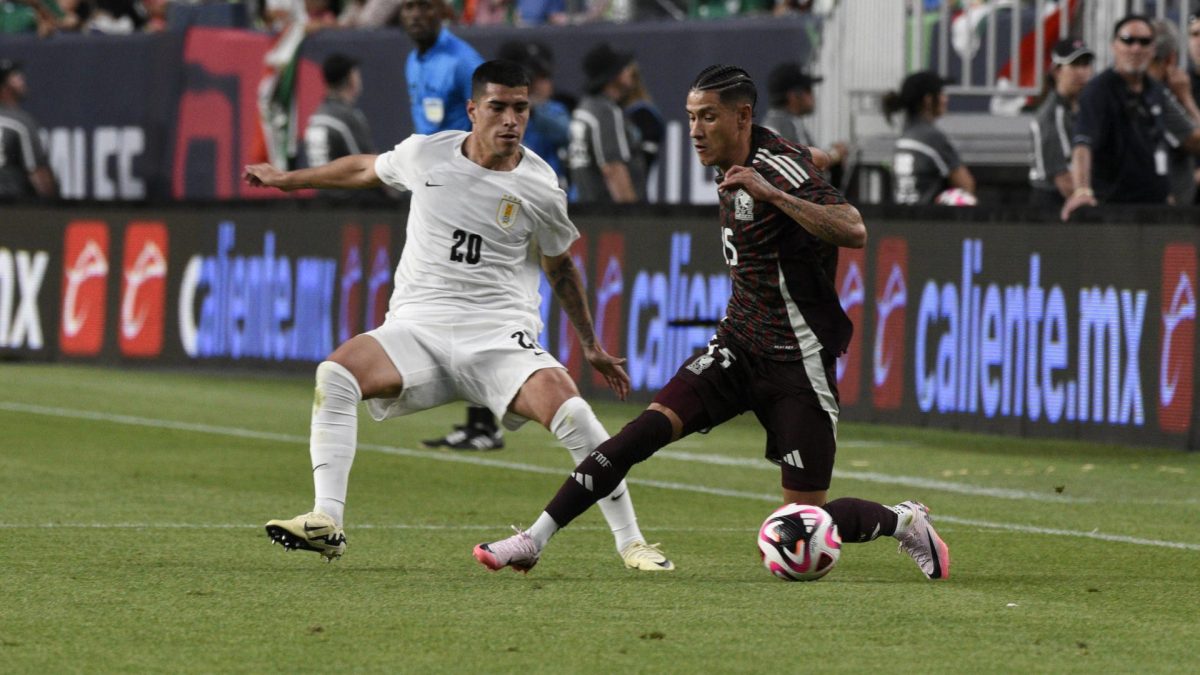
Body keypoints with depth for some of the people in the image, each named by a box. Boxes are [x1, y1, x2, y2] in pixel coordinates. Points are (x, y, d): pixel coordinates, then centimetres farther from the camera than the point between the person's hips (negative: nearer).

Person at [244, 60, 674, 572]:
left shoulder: (540, 190, -1)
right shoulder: (425, 154, 2)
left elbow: (559, 268, 17)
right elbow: (365, 170, 25)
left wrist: (591, 346, 24)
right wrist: (289, 179, 36)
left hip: (500, 337, -2)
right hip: (417, 329, 2)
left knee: (571, 410, -28)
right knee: (335, 374, -27)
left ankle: (630, 542, -12)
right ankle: (326, 521, -28)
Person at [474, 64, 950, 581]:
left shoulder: (781, 171, -20)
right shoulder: (737, 159, 4)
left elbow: (854, 232, -35)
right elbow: (815, 160, 25)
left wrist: (772, 194, -40)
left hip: (797, 363, -7)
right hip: (738, 345, 7)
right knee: (648, 428, -14)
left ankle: (906, 523, 25)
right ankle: (535, 538, -14)